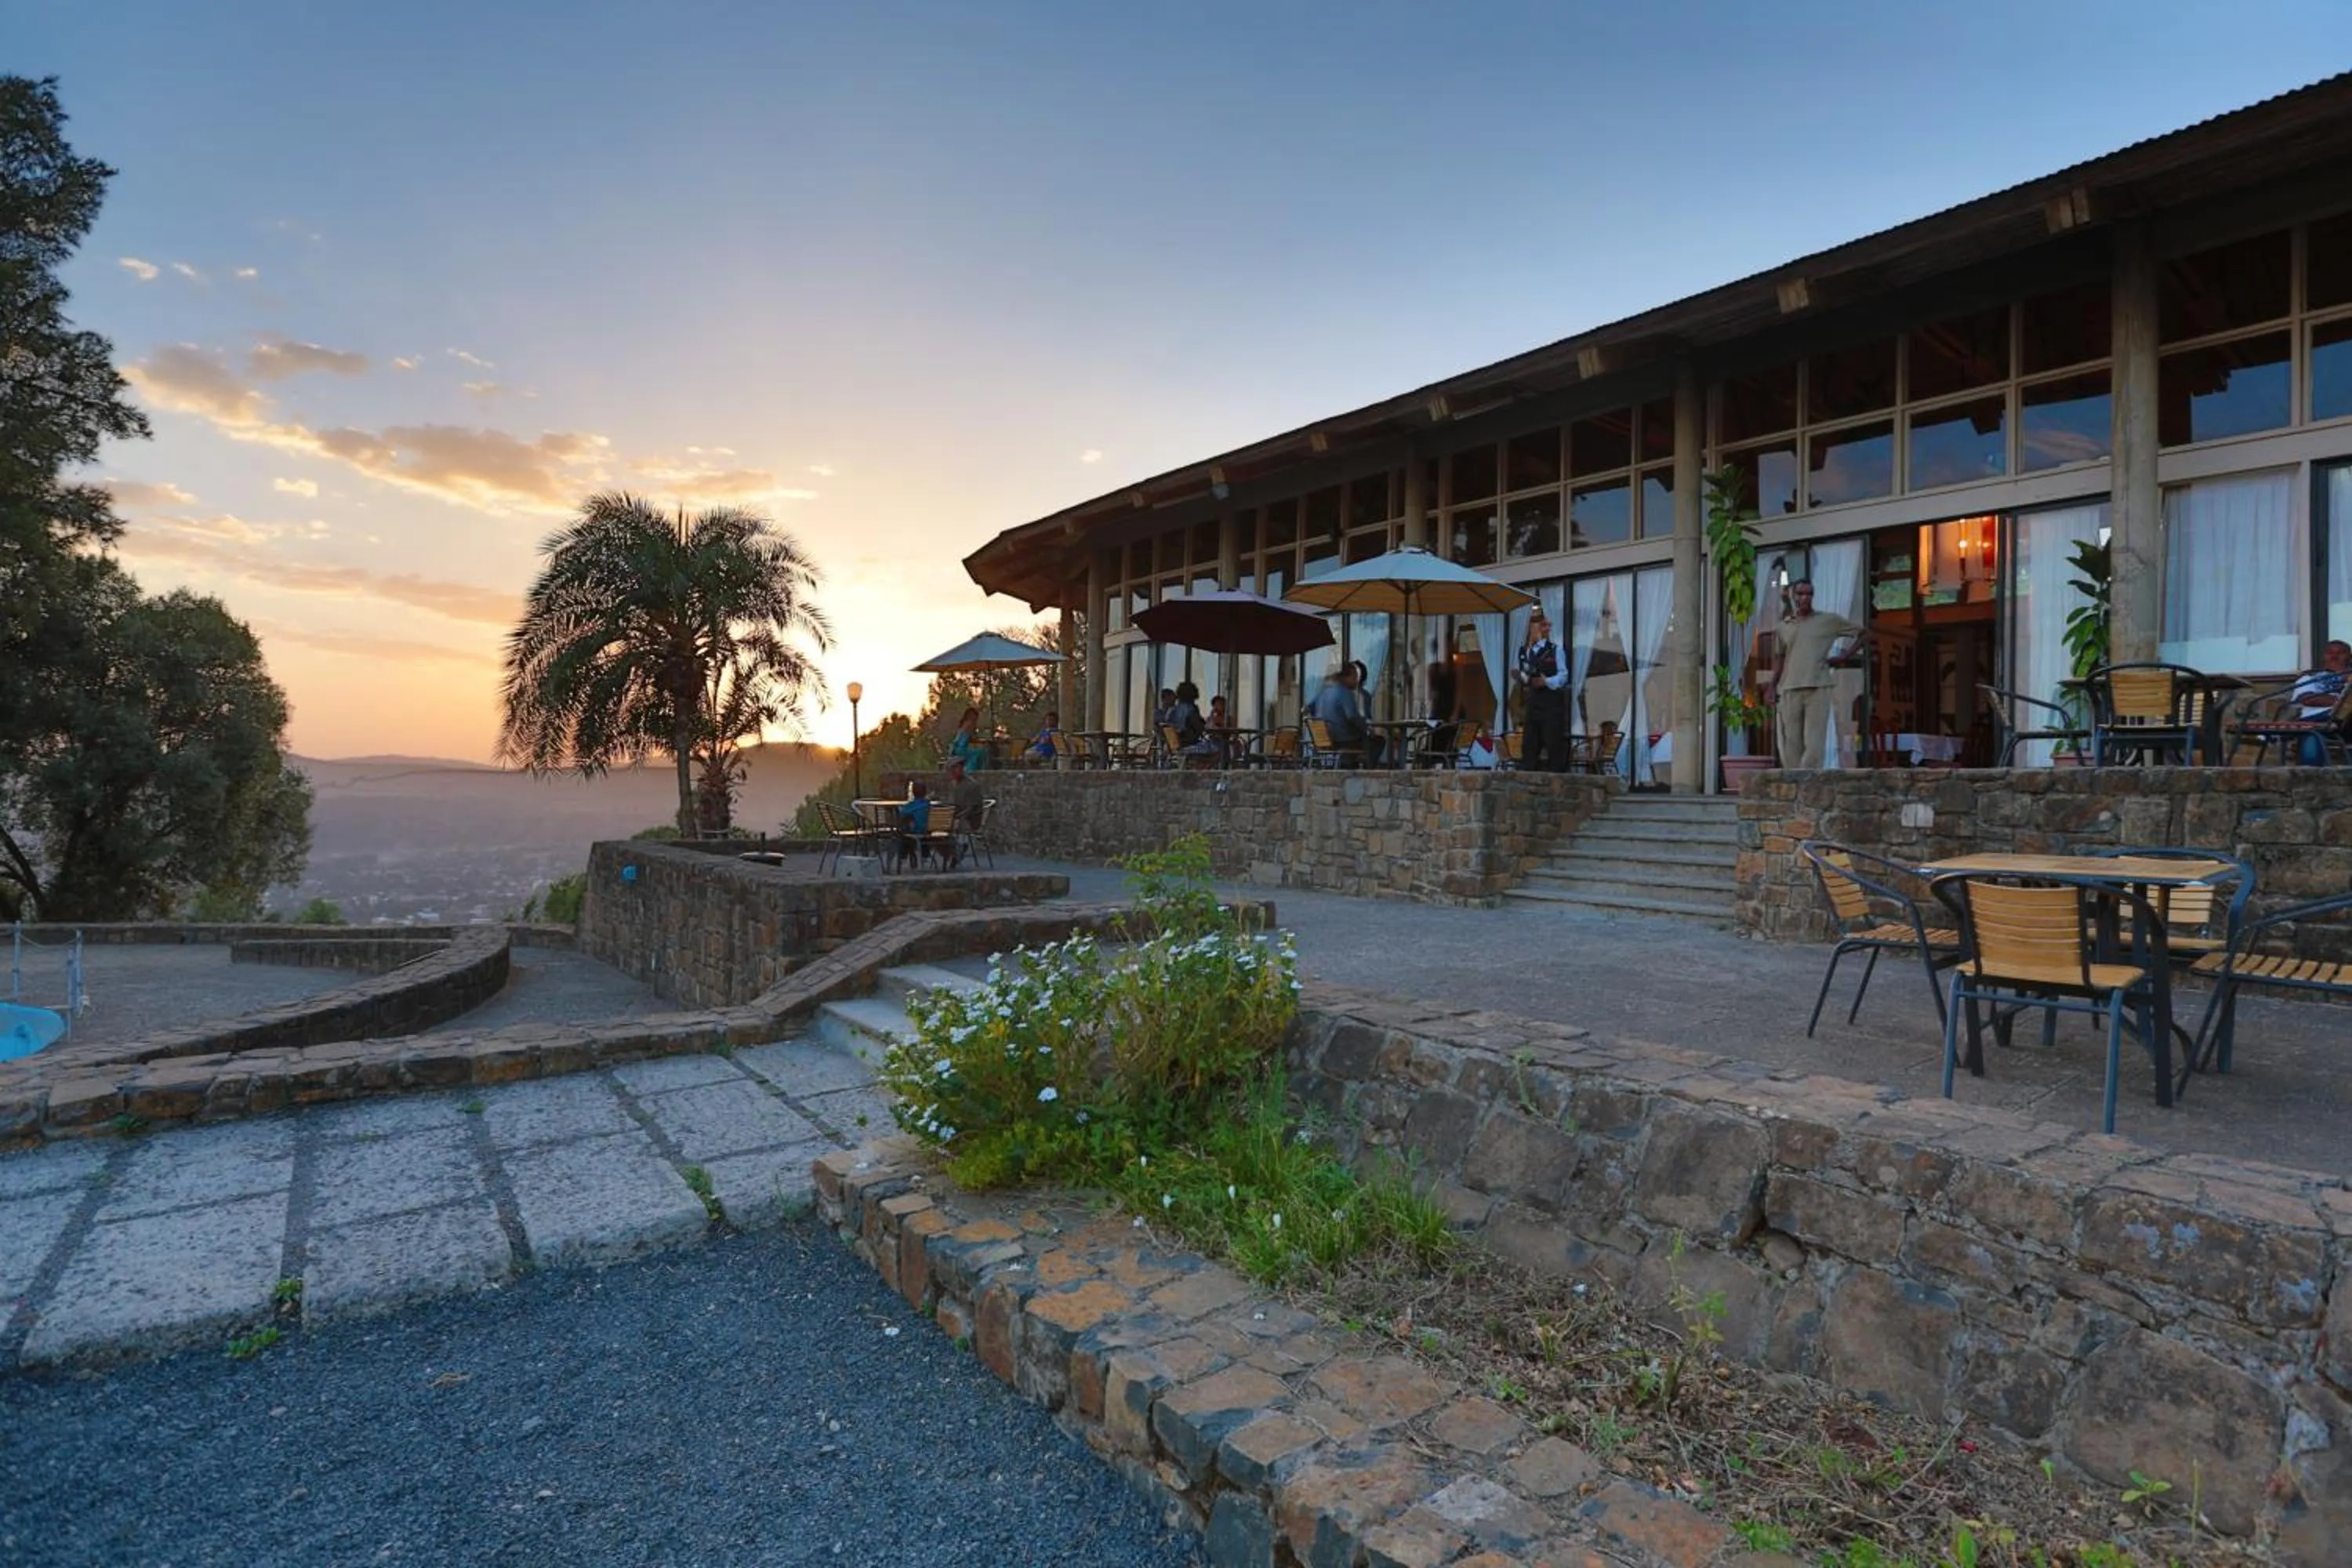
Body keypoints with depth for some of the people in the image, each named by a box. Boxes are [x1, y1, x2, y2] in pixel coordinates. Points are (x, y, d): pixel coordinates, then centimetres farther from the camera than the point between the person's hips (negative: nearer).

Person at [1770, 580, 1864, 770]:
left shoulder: (1829, 620, 7)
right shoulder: (1785, 625, 15)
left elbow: (1862, 633, 13)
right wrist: (1772, 687, 10)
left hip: (1818, 688, -3)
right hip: (1789, 690, 3)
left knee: (1814, 743, -10)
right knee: (1791, 743, 3)